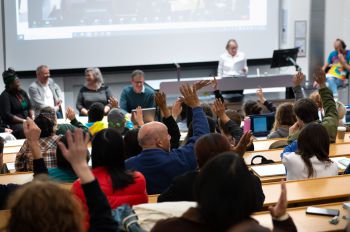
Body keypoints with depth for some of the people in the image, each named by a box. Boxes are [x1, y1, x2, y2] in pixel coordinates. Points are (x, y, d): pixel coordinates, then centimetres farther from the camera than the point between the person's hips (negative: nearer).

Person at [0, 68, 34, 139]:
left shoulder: (22, 92, 15)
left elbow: (30, 107, 18)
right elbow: (6, 115, -13)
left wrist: (32, 117, -2)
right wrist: (23, 121, -17)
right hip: (13, 124, -6)